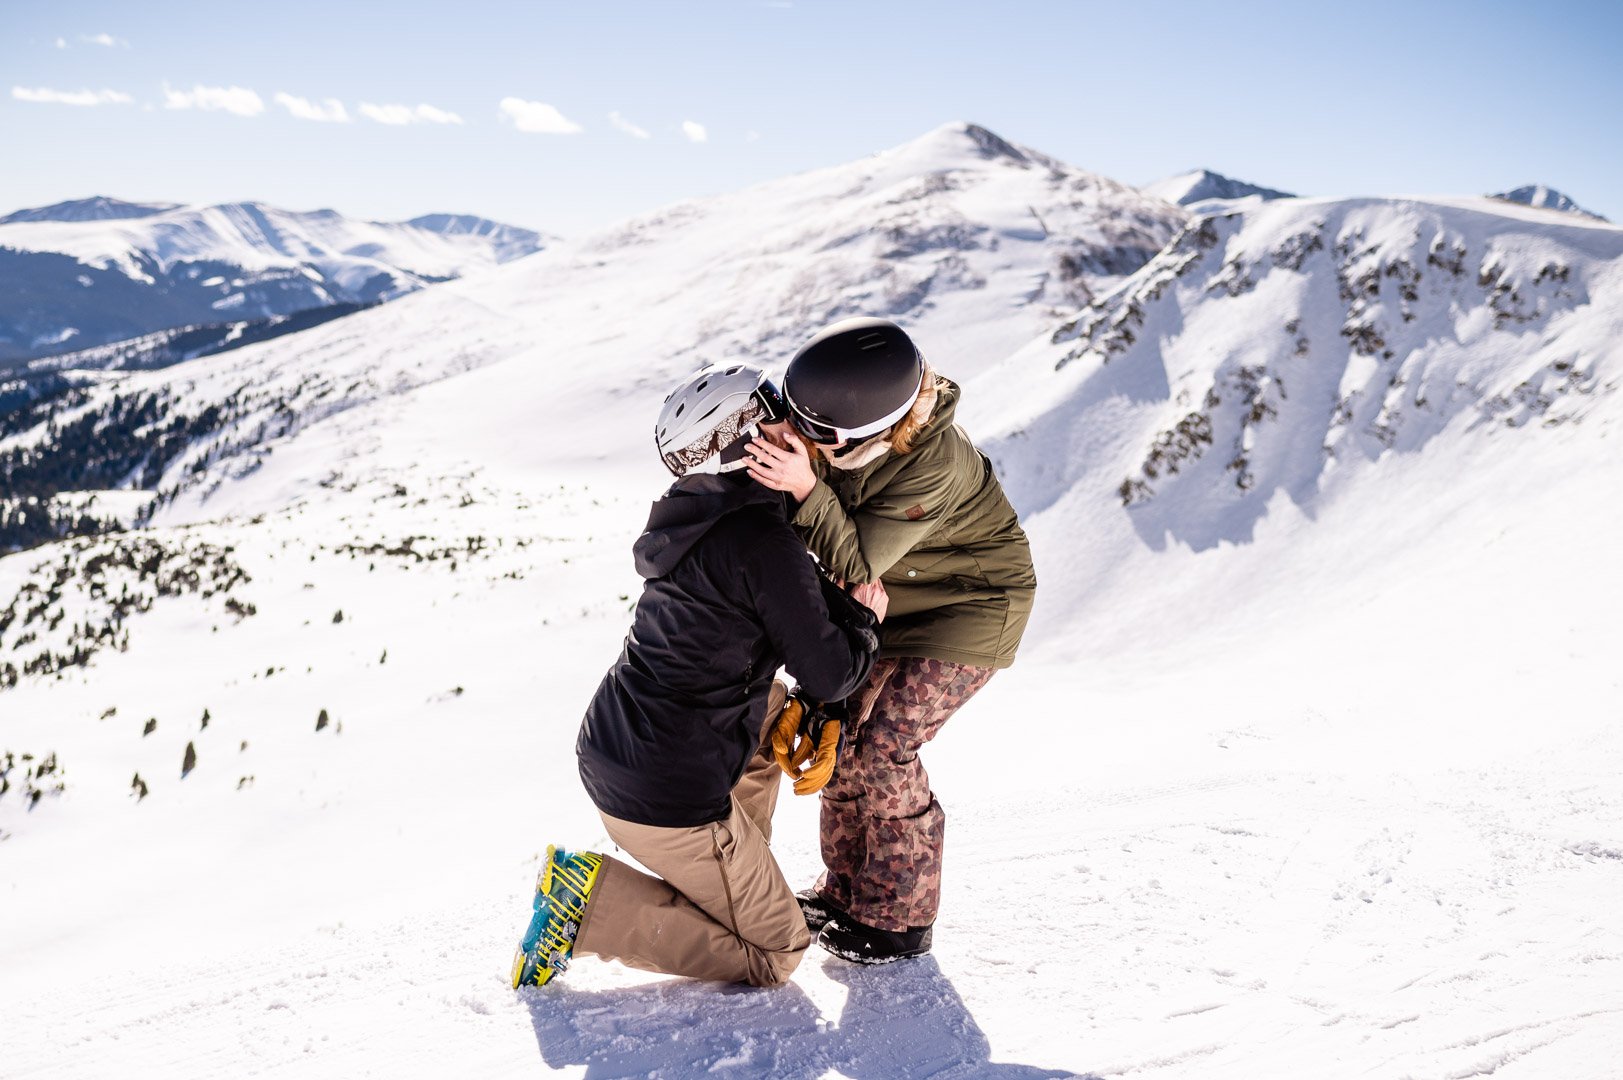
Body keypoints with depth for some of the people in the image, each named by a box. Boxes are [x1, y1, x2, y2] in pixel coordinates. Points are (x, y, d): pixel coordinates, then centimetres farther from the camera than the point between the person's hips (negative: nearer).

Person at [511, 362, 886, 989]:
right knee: (776, 954, 8)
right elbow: (828, 677, -13)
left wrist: (840, 605, 11)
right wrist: (865, 619, 5)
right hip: (667, 795, -9)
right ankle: (595, 903, -3)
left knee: (773, 703, 31)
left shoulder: (697, 519, 7)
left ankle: (735, 872, 28)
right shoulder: (763, 542, -18)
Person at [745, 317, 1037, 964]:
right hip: (890, 600, 8)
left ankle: (899, 919, 7)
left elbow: (855, 563, -34)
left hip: (968, 608, -7)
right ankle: (847, 889, 26)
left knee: (883, 748, -12)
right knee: (841, 732, 6)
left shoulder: (935, 466, -38)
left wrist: (806, 489, -47)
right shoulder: (838, 438, -17)